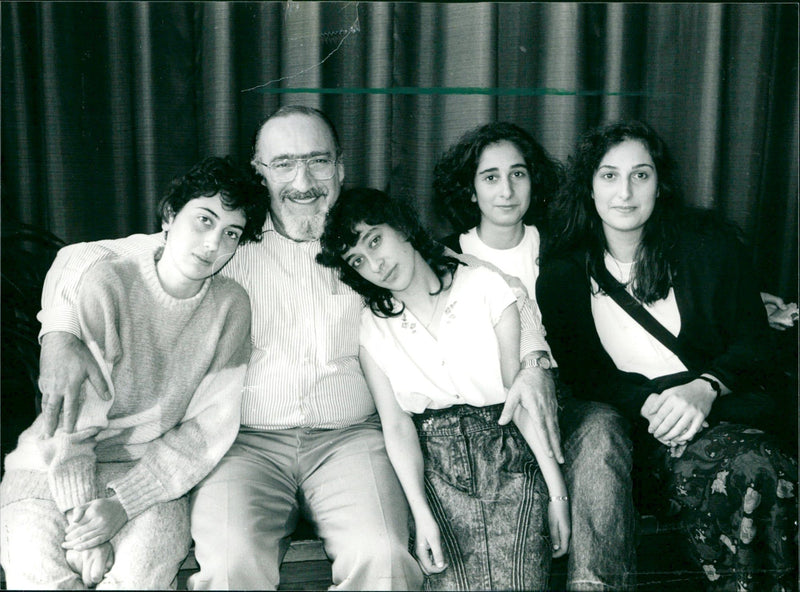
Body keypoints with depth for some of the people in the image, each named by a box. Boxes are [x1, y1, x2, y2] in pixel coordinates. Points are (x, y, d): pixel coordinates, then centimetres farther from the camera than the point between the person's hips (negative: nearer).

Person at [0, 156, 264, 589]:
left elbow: (208, 428, -7)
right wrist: (80, 512, -20)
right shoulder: (107, 284, -12)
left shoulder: (231, 306, -4)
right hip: (52, 467, -1)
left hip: (152, 472, 1)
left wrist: (121, 505, -16)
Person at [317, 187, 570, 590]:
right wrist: (421, 514, -14)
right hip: (435, 469, 1)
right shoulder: (371, 327, 7)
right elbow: (397, 426, -1)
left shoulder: (483, 286, 3)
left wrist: (557, 492, -8)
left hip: (509, 455, 0)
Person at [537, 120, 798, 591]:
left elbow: (753, 346, 4)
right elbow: (582, 370, 2)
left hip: (721, 407, 1)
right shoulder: (563, 273, 5)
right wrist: (653, 404, -16)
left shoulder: (710, 244, 5)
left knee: (758, 469, -34)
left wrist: (704, 390, -17)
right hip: (633, 422, -1)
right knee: (748, 469, -31)